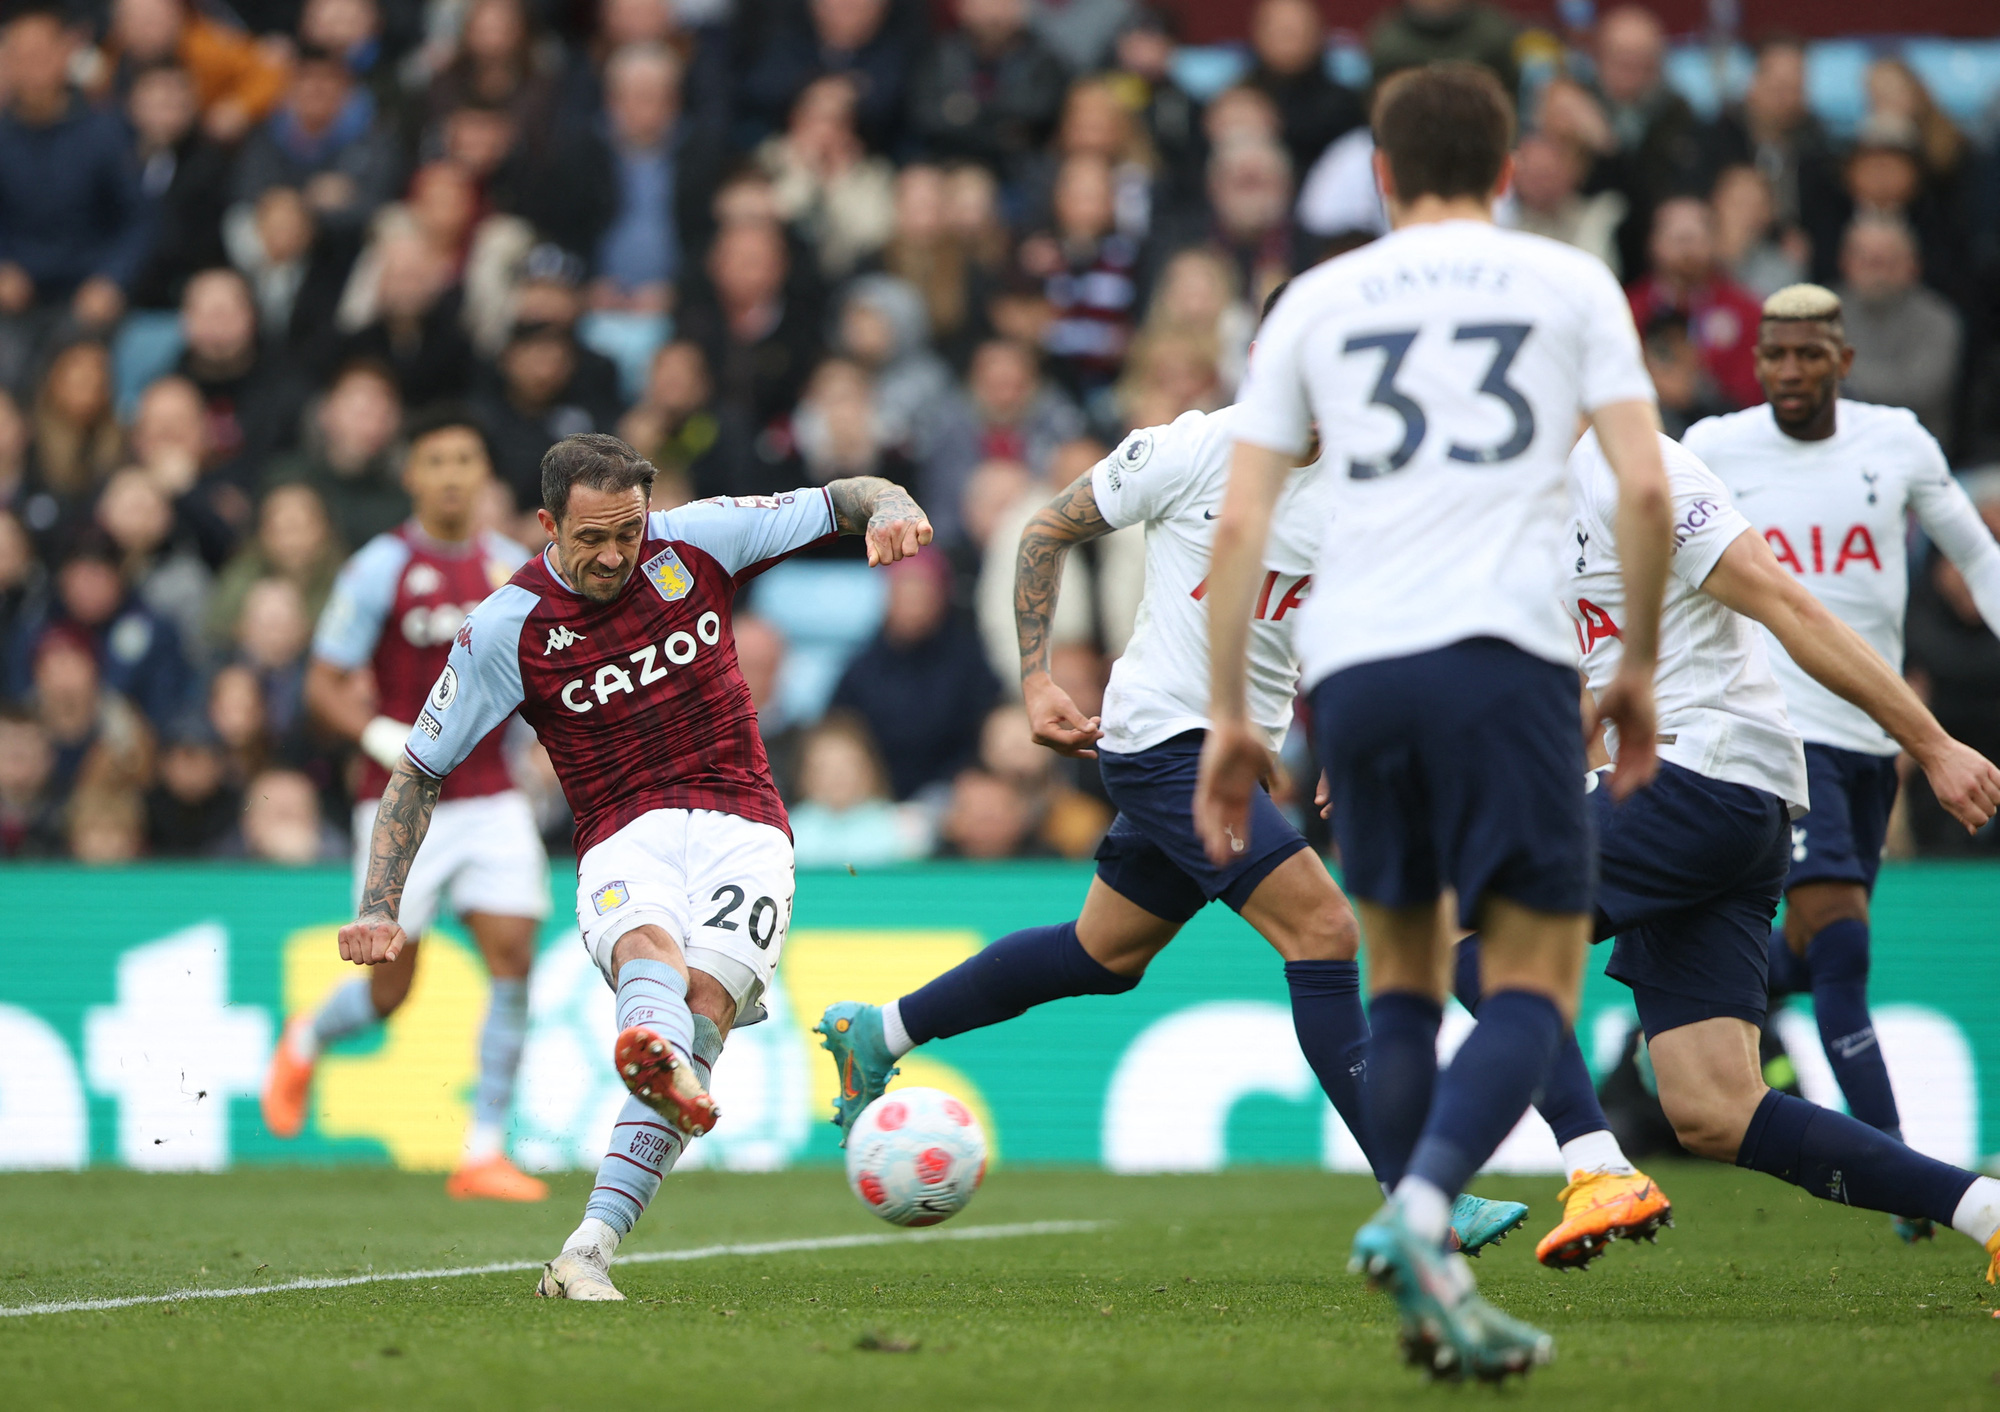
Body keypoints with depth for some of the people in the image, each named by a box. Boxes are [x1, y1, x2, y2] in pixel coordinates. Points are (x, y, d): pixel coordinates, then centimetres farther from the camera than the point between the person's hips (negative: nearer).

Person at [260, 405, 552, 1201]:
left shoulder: (512, 568, 6)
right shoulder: (380, 569, -7)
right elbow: (322, 689, -6)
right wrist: (383, 735, -22)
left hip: (490, 799, 4)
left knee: (514, 959, -10)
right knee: (390, 991, 1)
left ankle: (485, 1151, -4)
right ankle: (306, 1041, 36)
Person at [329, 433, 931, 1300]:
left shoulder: (697, 541, 4)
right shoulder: (506, 627, 0)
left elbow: (841, 502, 13)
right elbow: (419, 770, 8)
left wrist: (888, 507, -12)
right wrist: (378, 908, 0)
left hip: (739, 826, 1)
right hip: (622, 838, -1)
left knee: (704, 1000, -26)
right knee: (649, 952, -36)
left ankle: (587, 1255, -35)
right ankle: (659, 1058, -74)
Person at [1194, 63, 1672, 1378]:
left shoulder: (1318, 299, 17)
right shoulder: (1570, 283, 12)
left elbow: (1240, 521, 10)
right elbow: (1646, 488, 1)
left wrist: (1229, 720, 13)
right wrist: (1640, 669, 12)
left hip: (1352, 667, 3)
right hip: (1504, 652, -3)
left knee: (1404, 970, 17)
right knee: (1537, 976, 2)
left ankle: (1430, 1292, 9)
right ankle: (1419, 1213, -24)